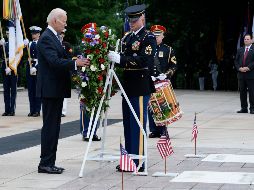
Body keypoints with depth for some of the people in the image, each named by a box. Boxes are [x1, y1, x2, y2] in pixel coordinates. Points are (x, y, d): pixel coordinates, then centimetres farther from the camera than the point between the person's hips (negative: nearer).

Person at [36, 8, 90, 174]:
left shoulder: (54, 37, 17)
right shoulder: (46, 38, -14)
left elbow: (60, 60, 17)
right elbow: (54, 61, -26)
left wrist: (78, 62, 5)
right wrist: (75, 63, -32)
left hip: (57, 89, 10)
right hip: (50, 90, -10)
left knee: (53, 126, 11)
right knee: (50, 126, -7)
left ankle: (49, 163, 16)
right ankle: (45, 164, -3)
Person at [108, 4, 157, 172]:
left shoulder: (149, 38, -7)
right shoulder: (127, 37, 16)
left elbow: (144, 60, -20)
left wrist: (120, 59, -24)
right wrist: (114, 56, -3)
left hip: (141, 87, -8)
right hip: (127, 86, 8)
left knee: (138, 125, -5)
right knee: (128, 125, 12)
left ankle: (139, 163, -1)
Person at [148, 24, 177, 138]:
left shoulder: (168, 50, 8)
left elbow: (173, 66, 5)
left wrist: (166, 75, -11)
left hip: (163, 83, -1)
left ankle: (163, 131, 1)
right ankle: (153, 130, 6)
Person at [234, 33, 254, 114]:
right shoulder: (240, 50, 16)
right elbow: (236, 61, 13)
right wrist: (239, 68, -4)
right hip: (241, 74, 5)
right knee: (242, 92, 7)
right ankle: (244, 108, 13)